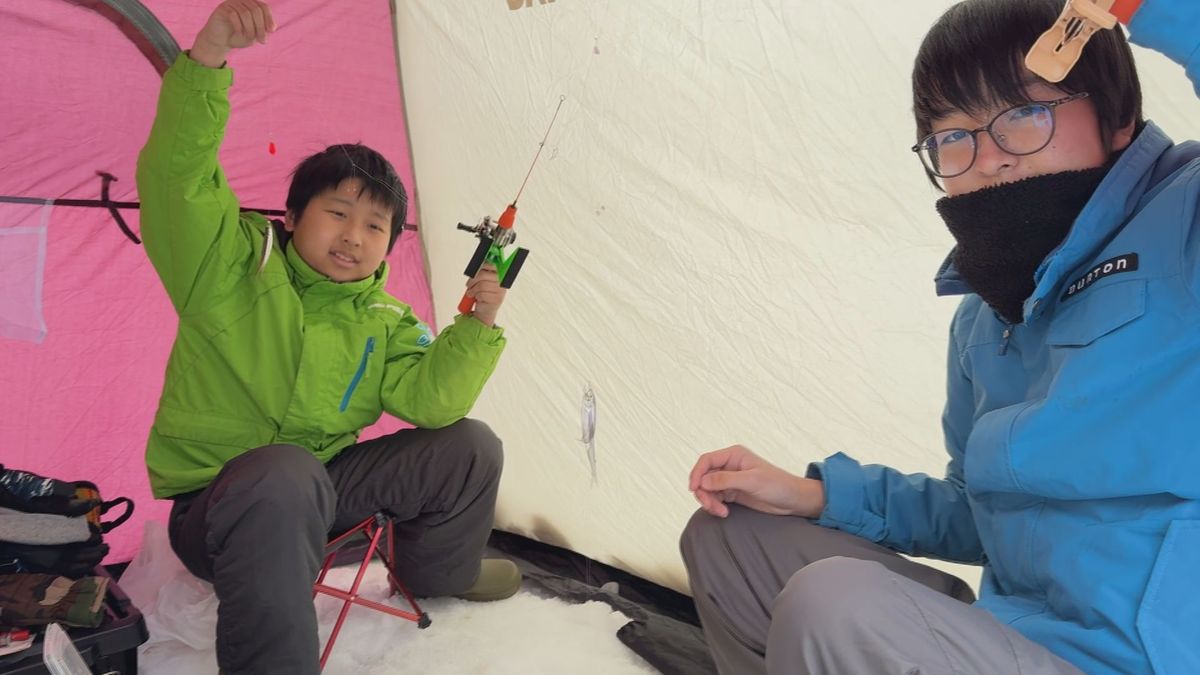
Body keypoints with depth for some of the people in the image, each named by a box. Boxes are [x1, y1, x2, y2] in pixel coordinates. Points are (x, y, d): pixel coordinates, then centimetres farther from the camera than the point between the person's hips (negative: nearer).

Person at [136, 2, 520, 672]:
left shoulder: (383, 321, 1)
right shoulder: (233, 265, -13)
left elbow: (426, 397, -11)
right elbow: (176, 174, -29)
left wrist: (476, 326, -24)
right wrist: (207, 59, -42)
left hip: (324, 484, 6)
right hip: (216, 502, -6)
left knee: (468, 446, -1)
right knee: (283, 477, -43)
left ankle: (436, 572, 27)